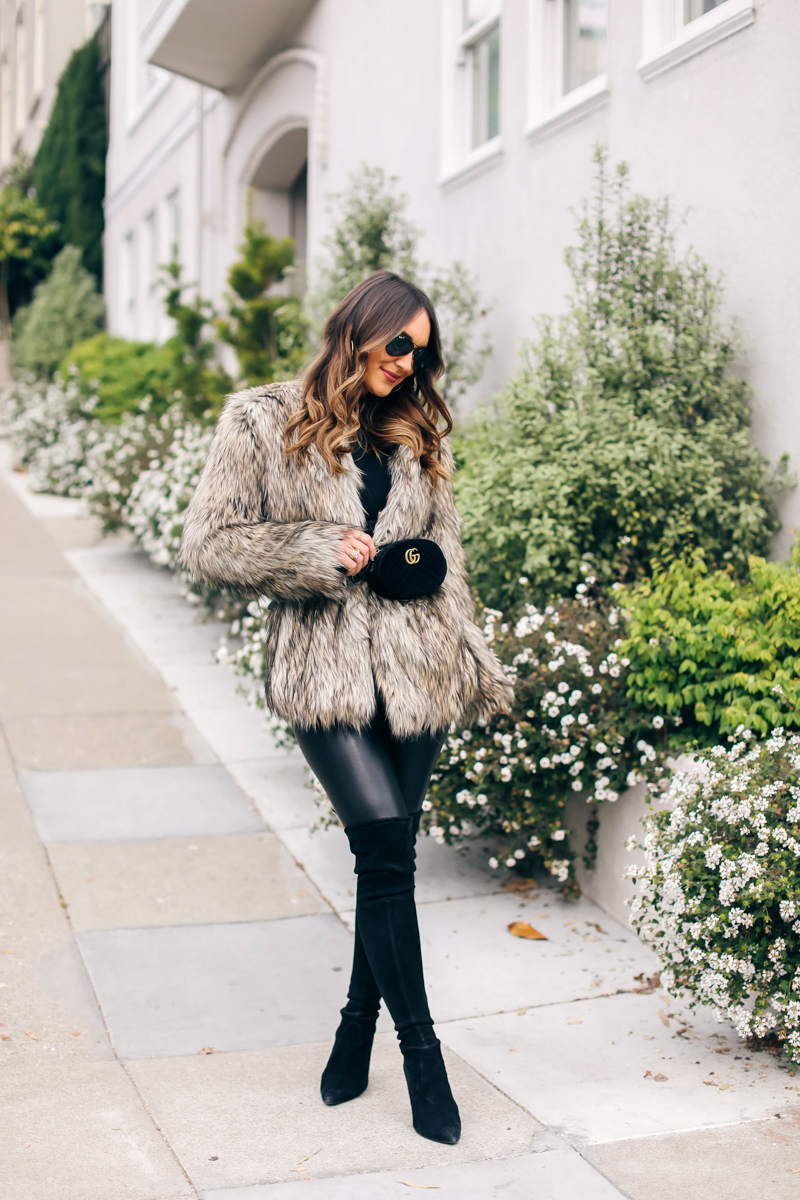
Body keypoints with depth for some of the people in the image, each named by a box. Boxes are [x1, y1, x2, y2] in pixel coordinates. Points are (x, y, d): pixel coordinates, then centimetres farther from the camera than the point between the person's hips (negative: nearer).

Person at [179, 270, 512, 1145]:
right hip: (324, 671, -4)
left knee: (386, 860, 6)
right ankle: (422, 1055, 0)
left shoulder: (418, 435, 16)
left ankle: (357, 1031, 25)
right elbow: (208, 544, -2)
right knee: (387, 851, -14)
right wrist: (320, 553, -9)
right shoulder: (263, 422, 2)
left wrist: (475, 669, 15)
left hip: (414, 668, 5)